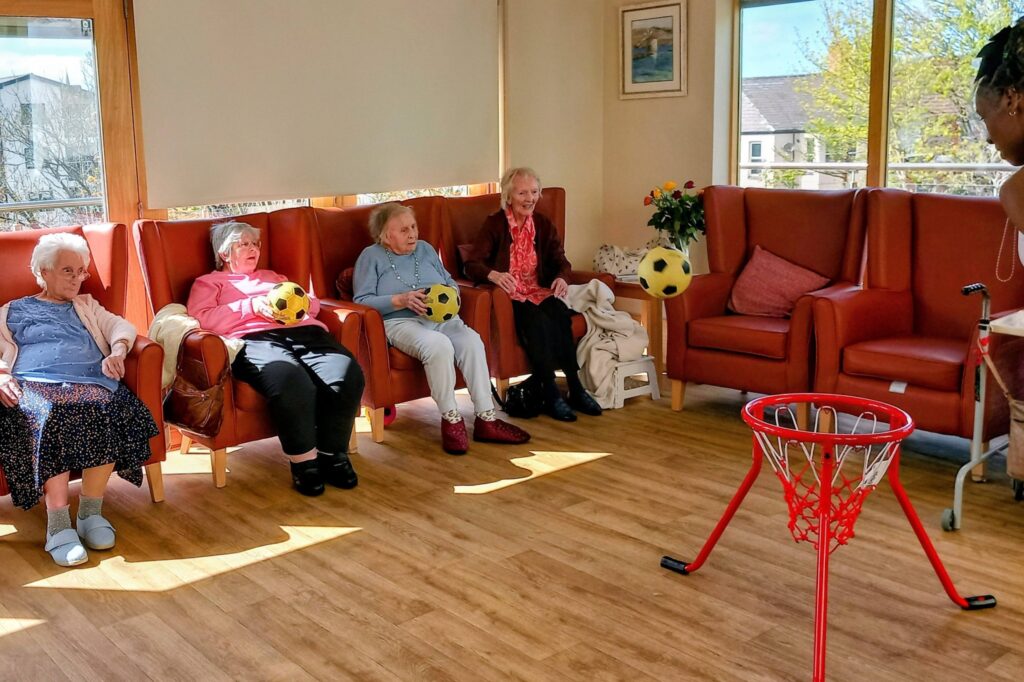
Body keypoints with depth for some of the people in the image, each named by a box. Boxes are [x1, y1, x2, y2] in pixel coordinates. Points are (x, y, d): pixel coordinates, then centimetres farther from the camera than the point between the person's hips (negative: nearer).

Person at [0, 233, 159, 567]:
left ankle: (90, 510, -29)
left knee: (106, 410, -36)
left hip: (90, 381, 1)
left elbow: (122, 327, 16)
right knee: (49, 417, -38)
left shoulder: (86, 306, 32)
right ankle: (59, 523, -38)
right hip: (34, 385, -1)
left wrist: (117, 352, -7)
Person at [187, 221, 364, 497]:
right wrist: (251, 306, -3)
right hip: (254, 339, -4)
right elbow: (202, 319, 5)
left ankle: (333, 454, -15)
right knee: (289, 380, -40)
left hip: (303, 332, 5)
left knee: (347, 374, -29)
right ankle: (303, 461, -23)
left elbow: (313, 304, 32)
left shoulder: (272, 276, 40)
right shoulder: (207, 283, 26)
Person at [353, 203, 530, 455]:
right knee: (438, 345, -37)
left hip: (441, 318, 5)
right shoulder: (371, 256, 7)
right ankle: (451, 419, -23)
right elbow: (361, 301, -3)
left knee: (472, 341, -28)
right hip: (400, 322, -5)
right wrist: (401, 300, -15)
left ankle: (486, 419, -27)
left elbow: (451, 283, 22)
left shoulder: (425, 249, 22)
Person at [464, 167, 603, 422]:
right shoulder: (494, 224, -2)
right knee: (538, 320, -34)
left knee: (560, 313, -30)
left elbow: (561, 261, 6)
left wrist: (562, 277, -19)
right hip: (508, 295, -4)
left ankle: (575, 389, -28)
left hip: (538, 291, 4)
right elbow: (472, 264, -11)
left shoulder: (544, 225, 12)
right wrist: (493, 275, -34)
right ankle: (551, 396, -29)